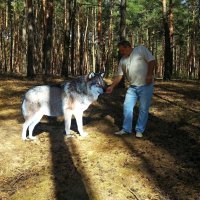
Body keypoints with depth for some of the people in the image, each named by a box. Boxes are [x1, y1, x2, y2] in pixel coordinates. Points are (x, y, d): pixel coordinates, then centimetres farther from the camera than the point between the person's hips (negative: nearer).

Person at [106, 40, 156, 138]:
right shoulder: (122, 60, 11)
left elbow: (152, 61, -9)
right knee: (127, 107, 4)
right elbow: (119, 75, 12)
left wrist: (149, 74, -20)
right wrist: (112, 87, 3)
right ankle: (126, 129, 16)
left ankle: (139, 130, 12)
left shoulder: (141, 49, -4)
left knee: (143, 109, 1)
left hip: (145, 85, -6)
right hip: (132, 87, 6)